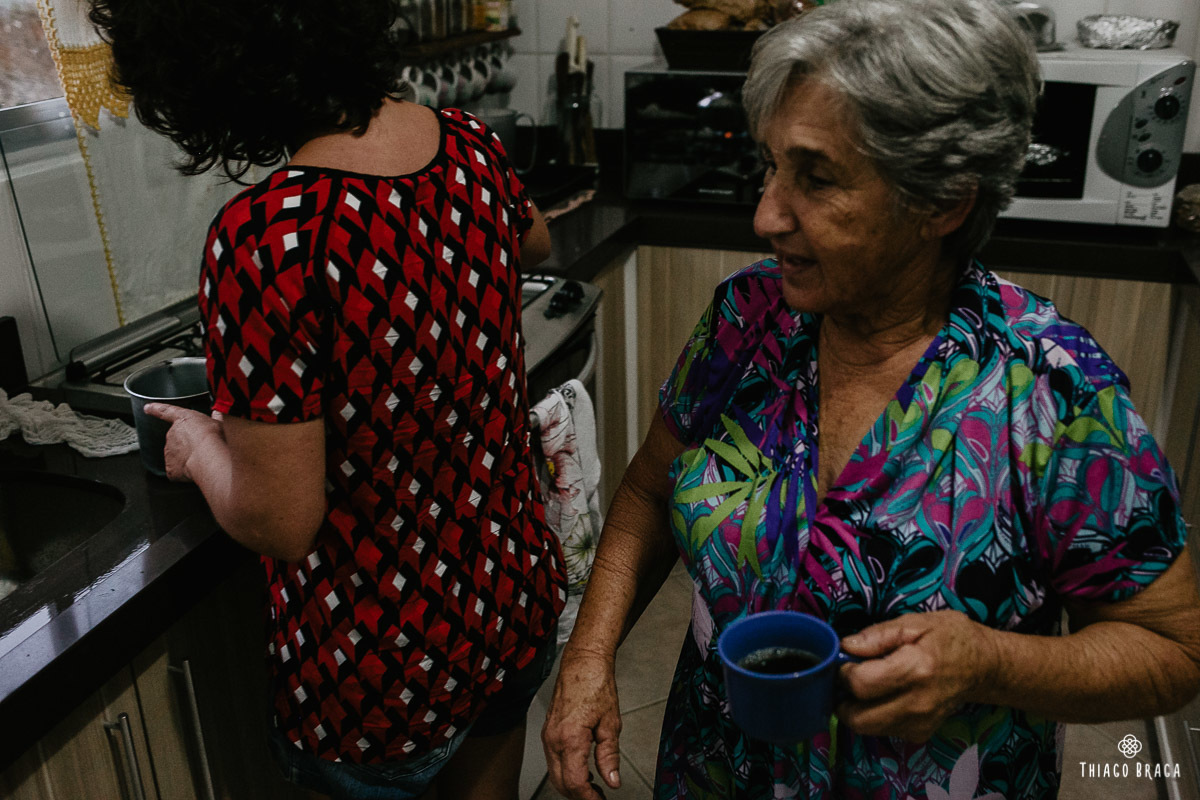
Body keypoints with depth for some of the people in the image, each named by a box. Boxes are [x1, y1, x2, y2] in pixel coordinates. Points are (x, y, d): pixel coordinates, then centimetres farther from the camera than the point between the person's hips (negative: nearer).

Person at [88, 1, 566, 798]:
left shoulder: (269, 235, -30)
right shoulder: (469, 144, -10)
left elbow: (279, 521, -24)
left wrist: (200, 448, -4)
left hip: (383, 669, -5)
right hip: (521, 594, 6)